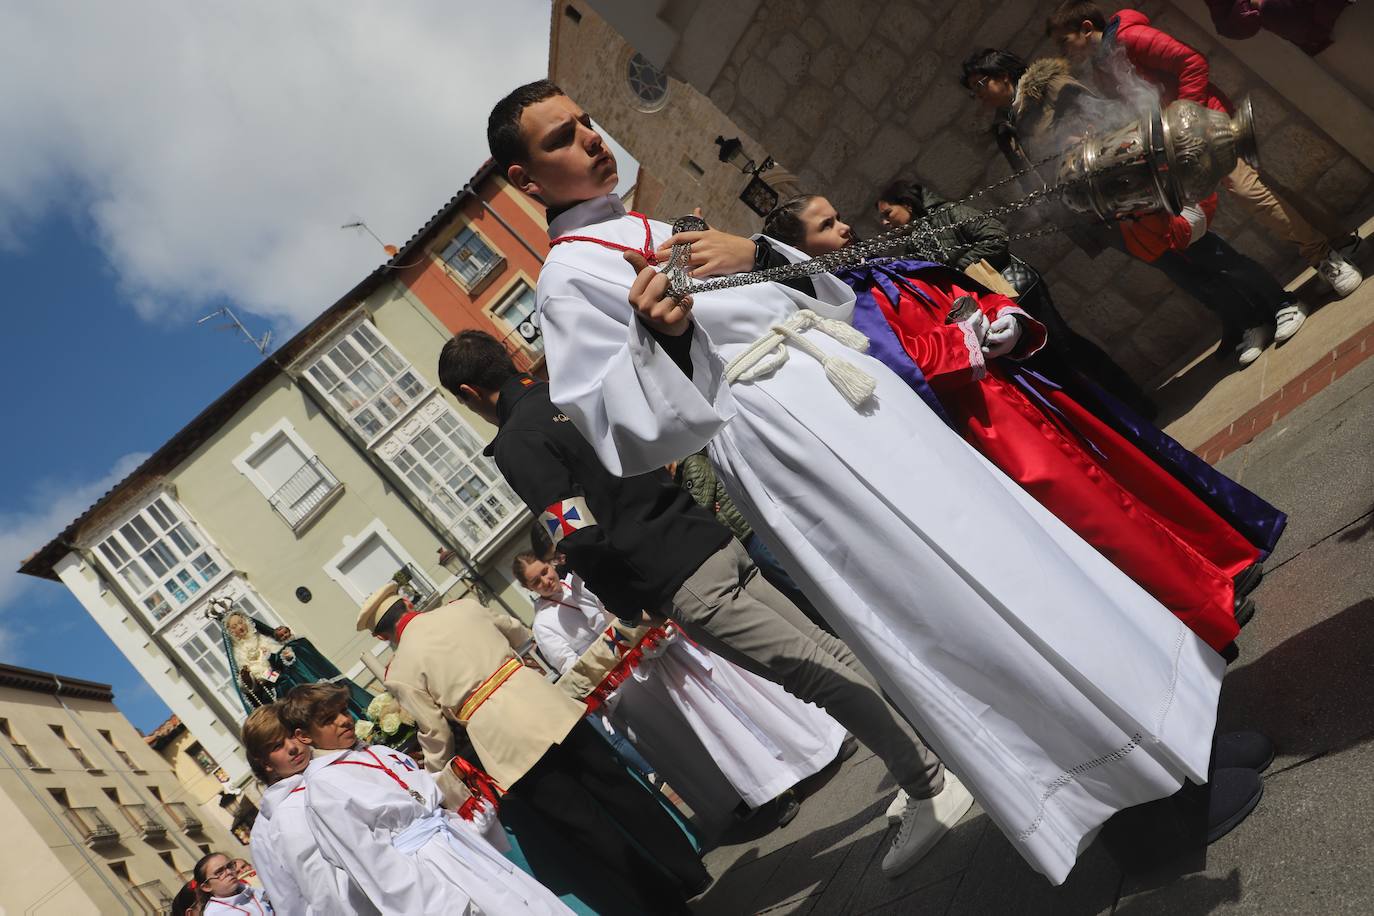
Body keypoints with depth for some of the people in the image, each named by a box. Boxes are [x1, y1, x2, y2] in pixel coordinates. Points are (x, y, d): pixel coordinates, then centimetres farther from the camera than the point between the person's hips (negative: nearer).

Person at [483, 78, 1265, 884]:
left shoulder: (665, 234, 24)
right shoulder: (568, 279, 2)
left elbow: (831, 295, 21)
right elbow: (636, 434, -10)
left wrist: (758, 253, 2)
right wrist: (660, 339, -27)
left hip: (860, 391, 8)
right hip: (778, 431, -7)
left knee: (1009, 542, 7)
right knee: (975, 602, -10)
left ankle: (1187, 727, 21)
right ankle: (1160, 768, 5)